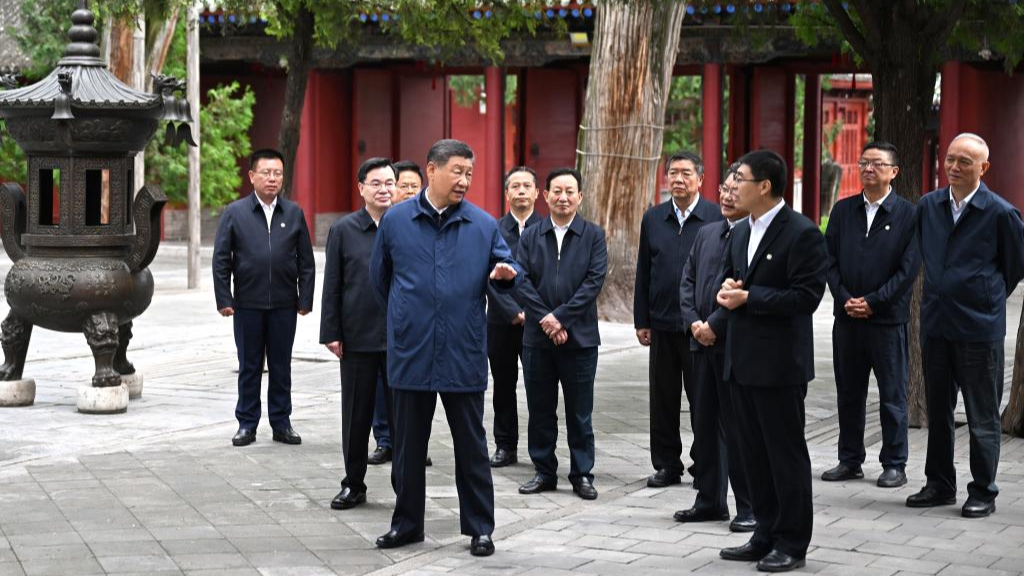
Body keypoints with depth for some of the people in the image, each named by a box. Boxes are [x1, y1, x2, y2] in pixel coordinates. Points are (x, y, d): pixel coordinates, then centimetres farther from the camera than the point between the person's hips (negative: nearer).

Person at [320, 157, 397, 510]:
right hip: (357, 338, 0)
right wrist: (331, 333, -3)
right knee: (356, 415, 9)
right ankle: (353, 485, 19)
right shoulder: (344, 230, 2)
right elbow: (332, 286, 2)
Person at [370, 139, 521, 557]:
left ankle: (480, 527, 14)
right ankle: (407, 523, 23)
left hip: (463, 357, -1)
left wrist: (506, 274, -16)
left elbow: (506, 267, 7)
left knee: (471, 445, 5)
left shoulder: (483, 225, 1)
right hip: (411, 356, 1)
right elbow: (379, 277, 13)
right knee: (408, 445, 11)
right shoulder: (396, 220, 1)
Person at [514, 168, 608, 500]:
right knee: (540, 410, 7)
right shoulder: (530, 237, 7)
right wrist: (545, 319, -14)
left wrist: (560, 317, -15)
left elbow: (594, 281, -8)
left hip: (580, 336, -2)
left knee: (580, 413, 4)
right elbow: (521, 282, -2)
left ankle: (582, 474, 11)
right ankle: (544, 472, 17)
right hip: (537, 337, 2)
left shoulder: (593, 236, 2)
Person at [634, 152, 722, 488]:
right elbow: (643, 273, 10)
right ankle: (667, 464, 18)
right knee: (663, 399, 9)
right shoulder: (653, 219, 8)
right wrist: (641, 321, 7)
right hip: (662, 323, 4)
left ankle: (705, 464, 14)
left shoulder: (717, 218, -4)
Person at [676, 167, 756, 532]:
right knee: (705, 424, 13)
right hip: (703, 342, 8)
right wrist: (694, 322, -1)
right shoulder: (707, 233, 15)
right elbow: (688, 280, 13)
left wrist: (714, 325, -15)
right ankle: (710, 501, 22)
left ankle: (750, 507, 6)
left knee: (737, 427, -2)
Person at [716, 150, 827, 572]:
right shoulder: (741, 233, 14)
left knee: (786, 453, 0)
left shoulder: (801, 233, -13)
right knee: (754, 453, 13)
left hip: (779, 362, -8)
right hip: (742, 359, 8)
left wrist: (748, 297, -18)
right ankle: (766, 536, 22)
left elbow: (806, 296, -19)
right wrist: (726, 292, 0)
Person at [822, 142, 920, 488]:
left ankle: (894, 465, 11)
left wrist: (872, 302, -13)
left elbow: (909, 268, -8)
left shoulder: (908, 215, -3)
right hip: (847, 317, 4)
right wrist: (845, 299, -7)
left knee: (892, 396, 3)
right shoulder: (843, 211, 9)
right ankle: (850, 461, 19)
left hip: (888, 319, -4)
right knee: (849, 394, 10)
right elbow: (830, 260, 6)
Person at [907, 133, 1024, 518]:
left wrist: (990, 296, 10)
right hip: (935, 323, 5)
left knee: (982, 416, 2)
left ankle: (983, 493, 11)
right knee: (938, 411, 13)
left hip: (979, 327, -5)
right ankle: (939, 485, 23)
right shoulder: (927, 207, 5)